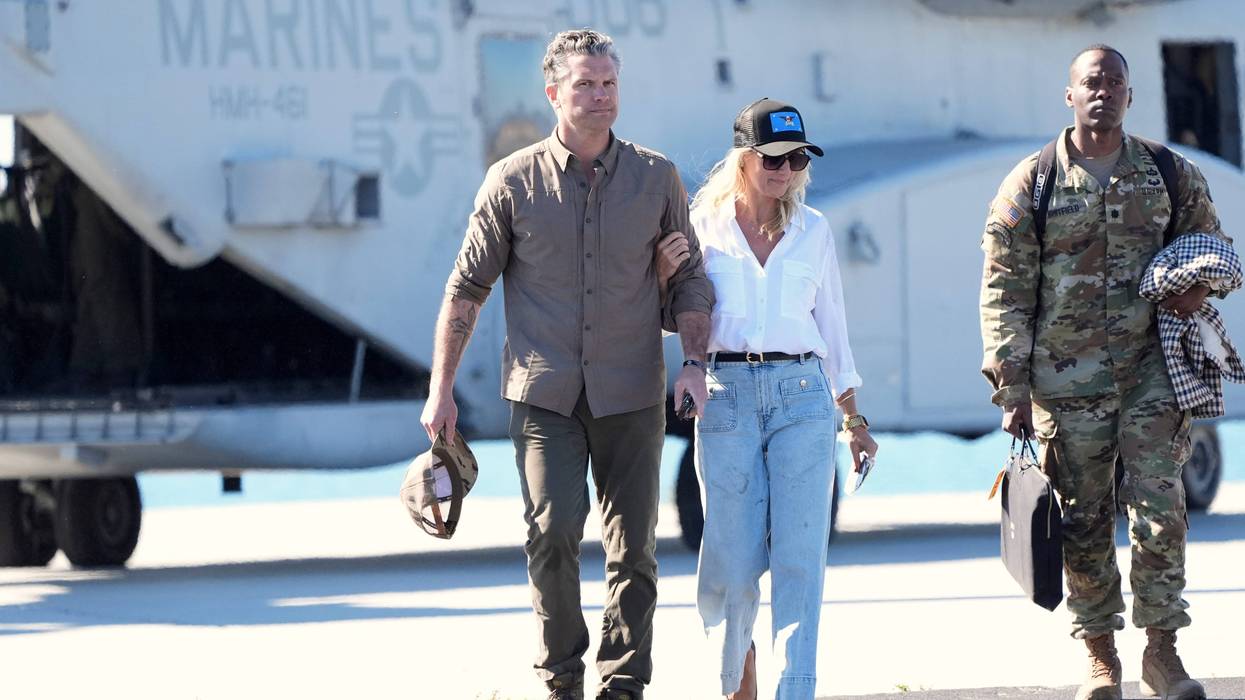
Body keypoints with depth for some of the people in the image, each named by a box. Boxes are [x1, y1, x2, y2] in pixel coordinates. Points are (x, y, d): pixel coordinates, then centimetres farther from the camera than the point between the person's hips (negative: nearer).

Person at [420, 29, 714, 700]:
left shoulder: (656, 178, 5)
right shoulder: (513, 181, 1)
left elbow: (688, 278, 12)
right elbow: (467, 286, 6)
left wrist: (694, 361, -4)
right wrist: (440, 390, 2)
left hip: (631, 394, 2)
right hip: (543, 393, -2)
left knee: (632, 549, 1)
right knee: (552, 531, -14)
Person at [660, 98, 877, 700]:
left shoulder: (812, 231, 10)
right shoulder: (703, 226, 4)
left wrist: (853, 419, 18)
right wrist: (663, 275, -11)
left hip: (801, 396, 1)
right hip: (726, 397, -1)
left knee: (800, 555, -8)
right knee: (733, 558, -1)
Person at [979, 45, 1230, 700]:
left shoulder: (1171, 175, 6)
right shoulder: (1030, 185, 0)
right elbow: (1004, 292, 1)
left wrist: (1200, 282, -5)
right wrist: (1012, 389, -4)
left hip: (1150, 369, 1)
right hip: (1066, 377, -1)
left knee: (1161, 512, -9)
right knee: (1083, 525, 4)